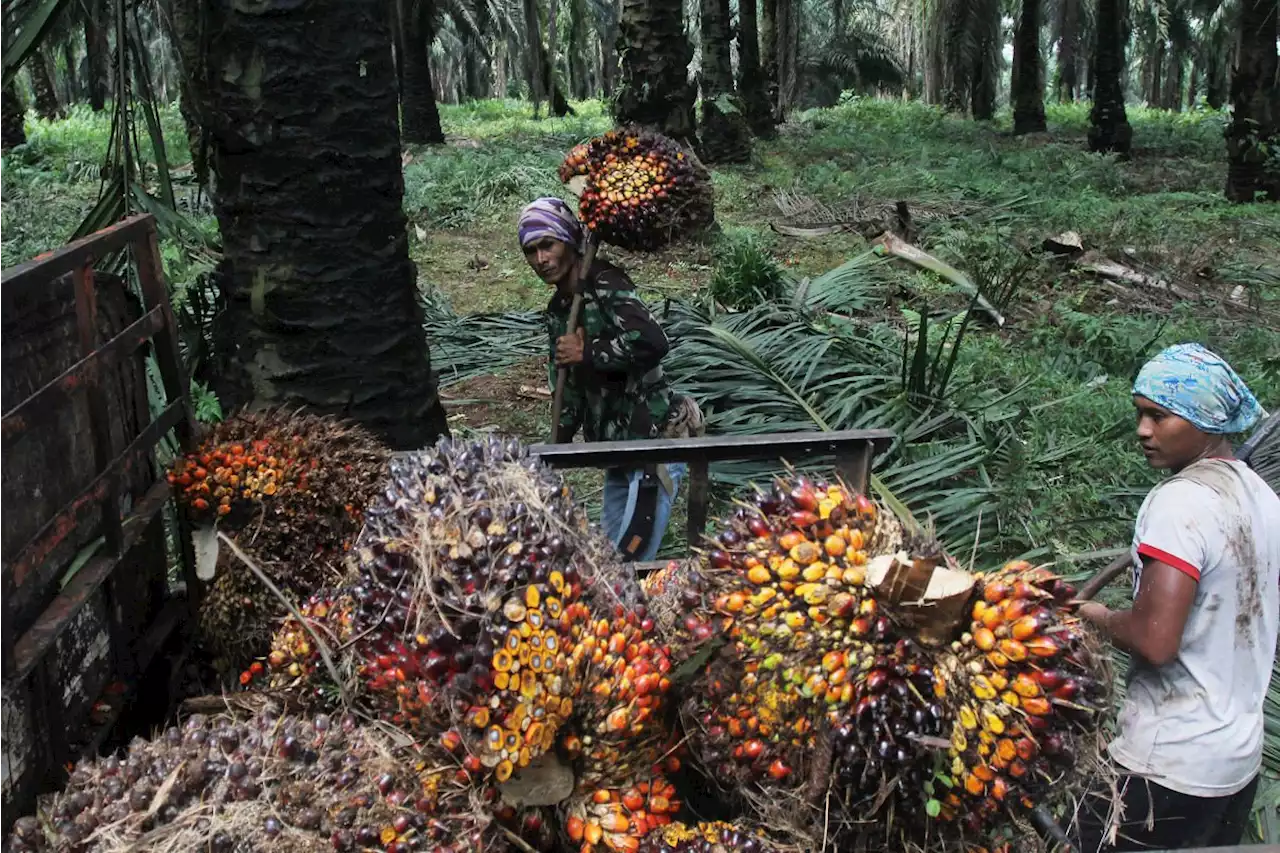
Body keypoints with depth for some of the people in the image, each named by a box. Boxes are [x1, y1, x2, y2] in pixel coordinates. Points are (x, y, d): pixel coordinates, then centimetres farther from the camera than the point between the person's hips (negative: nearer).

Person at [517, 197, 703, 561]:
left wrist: (586, 352, -20)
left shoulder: (605, 284, -14)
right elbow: (568, 386, 21)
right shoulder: (558, 309, 12)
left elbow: (652, 342, -32)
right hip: (618, 446, 9)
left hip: (655, 439, -9)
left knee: (631, 558, -12)